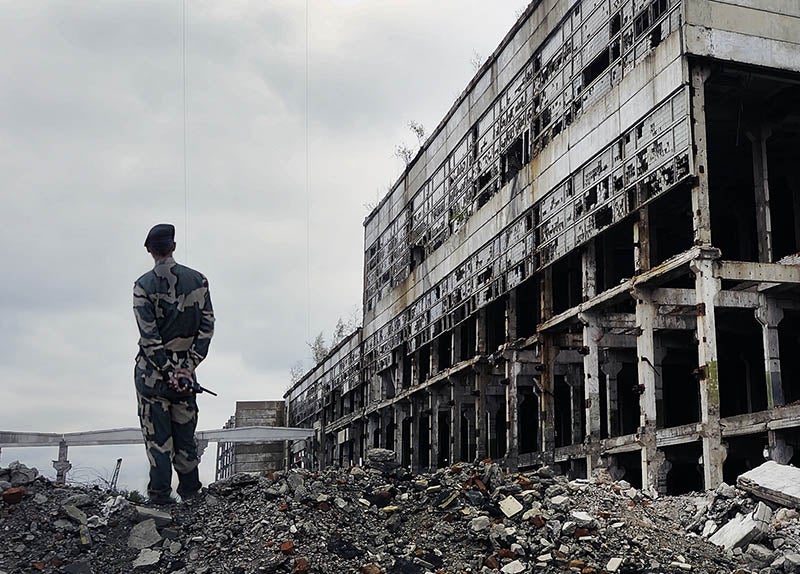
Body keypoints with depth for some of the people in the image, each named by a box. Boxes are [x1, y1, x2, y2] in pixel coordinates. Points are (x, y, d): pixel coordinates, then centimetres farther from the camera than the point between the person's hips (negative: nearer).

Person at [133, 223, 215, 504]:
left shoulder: (143, 285, -7)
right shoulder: (198, 280, 1)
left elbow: (148, 335, -14)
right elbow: (207, 326, -4)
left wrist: (166, 371, -12)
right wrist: (188, 366, -5)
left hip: (152, 370, -3)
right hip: (185, 368, 3)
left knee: (157, 436, 4)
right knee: (185, 433, 14)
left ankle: (160, 494, 4)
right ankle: (190, 492, 21)